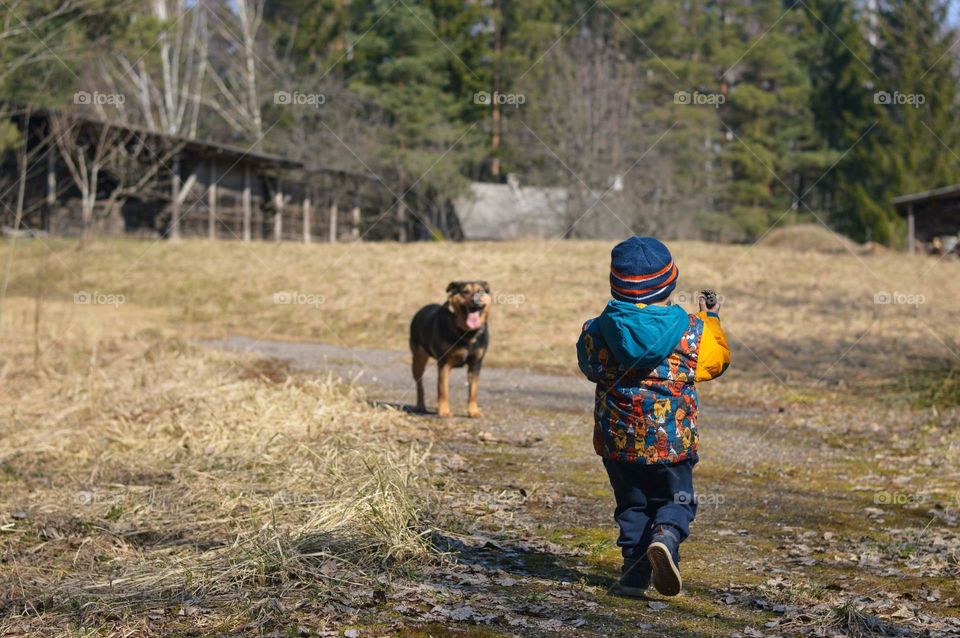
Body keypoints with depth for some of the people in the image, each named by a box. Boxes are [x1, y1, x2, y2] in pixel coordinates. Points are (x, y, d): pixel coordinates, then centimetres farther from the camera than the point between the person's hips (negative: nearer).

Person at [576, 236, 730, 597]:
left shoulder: (597, 332, -9)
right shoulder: (692, 333, -10)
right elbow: (717, 359, 8)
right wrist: (711, 320, 24)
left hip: (618, 441, 1)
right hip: (673, 440, -1)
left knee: (632, 505, 18)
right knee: (676, 500, 15)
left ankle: (634, 572, 8)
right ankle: (666, 536, -16)